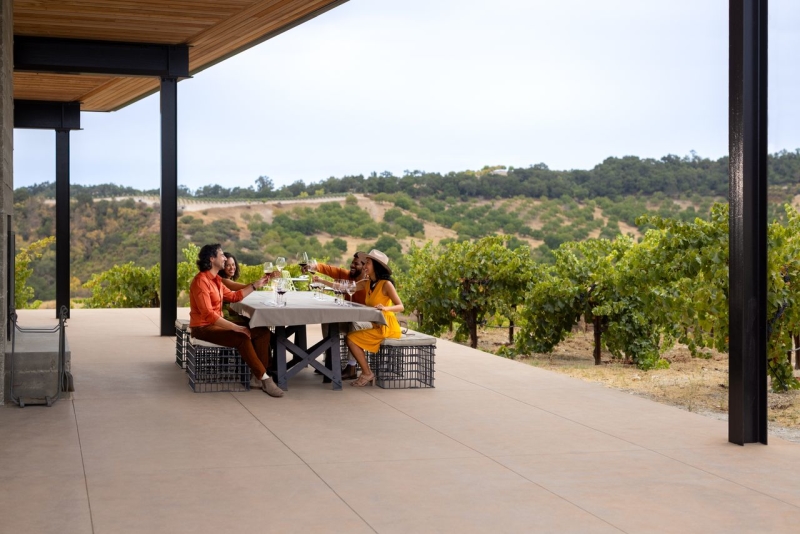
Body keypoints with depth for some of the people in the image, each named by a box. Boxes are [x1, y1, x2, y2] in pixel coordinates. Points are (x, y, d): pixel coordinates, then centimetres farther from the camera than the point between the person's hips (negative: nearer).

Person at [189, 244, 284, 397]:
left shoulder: (215, 279, 11)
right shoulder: (201, 281, -19)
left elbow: (233, 296, 21)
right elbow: (208, 314, -26)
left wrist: (256, 285, 16)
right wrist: (235, 327, -28)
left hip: (216, 324, 10)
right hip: (203, 328, -10)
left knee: (262, 332, -4)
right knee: (242, 338, -31)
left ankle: (262, 373, -11)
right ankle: (265, 379, -22)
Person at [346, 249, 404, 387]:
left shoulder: (386, 284, -13)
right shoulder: (368, 283, 8)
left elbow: (400, 307, -18)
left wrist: (385, 308, -37)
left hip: (387, 328, -8)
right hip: (377, 327, 8)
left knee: (352, 338, -13)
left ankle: (367, 374, -4)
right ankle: (366, 373, 6)